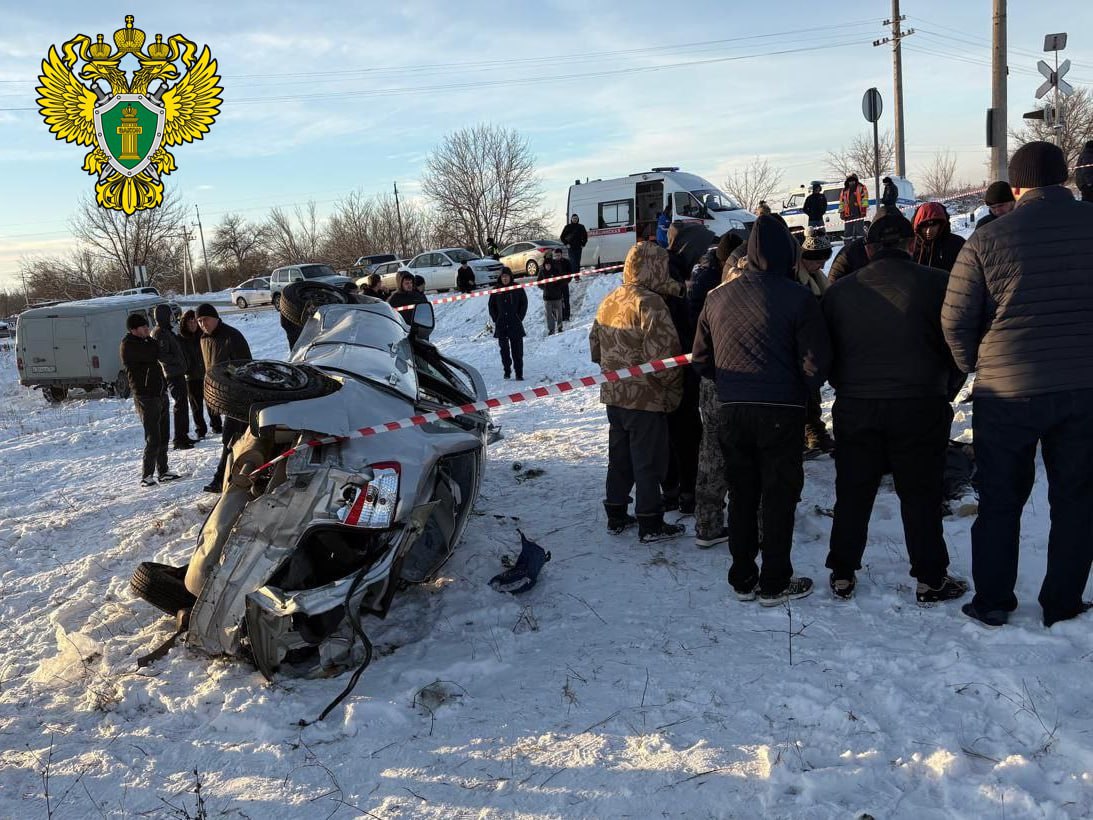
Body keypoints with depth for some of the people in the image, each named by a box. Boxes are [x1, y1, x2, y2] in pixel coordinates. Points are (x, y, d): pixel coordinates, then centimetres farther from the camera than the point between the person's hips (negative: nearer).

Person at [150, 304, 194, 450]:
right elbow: (161, 355, -22)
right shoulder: (159, 333, -15)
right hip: (172, 374, -10)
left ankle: (183, 435, 24)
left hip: (178, 373, 10)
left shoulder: (167, 331, 16)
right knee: (180, 405, -9)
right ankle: (179, 440, -6)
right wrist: (178, 360, -15)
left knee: (183, 404, 16)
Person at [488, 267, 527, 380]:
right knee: (504, 349, 5)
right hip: (501, 325, 2)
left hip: (515, 325, -2)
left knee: (517, 350, -3)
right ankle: (507, 371, 15)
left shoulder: (518, 289, 1)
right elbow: (491, 306, 11)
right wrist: (496, 319, 2)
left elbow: (524, 304, 5)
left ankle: (519, 373, 0)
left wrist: (519, 319, -2)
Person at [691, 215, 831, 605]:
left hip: (732, 411, 4)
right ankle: (774, 583, 15)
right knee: (779, 496, 7)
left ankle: (743, 579, 24)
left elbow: (701, 360, 9)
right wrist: (798, 389, 7)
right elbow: (815, 365, -11)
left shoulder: (717, 296, 4)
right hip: (781, 412, -4)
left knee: (741, 495, 15)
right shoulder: (797, 297, -10)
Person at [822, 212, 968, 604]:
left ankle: (842, 575, 20)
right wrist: (944, 393, 13)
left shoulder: (839, 290, 1)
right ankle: (930, 579, 17)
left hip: (855, 408, 2)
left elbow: (825, 352, 8)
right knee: (921, 495, 9)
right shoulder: (936, 283, -6)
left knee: (852, 494, 12)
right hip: (920, 408, -2)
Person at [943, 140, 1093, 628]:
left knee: (1000, 499, 12)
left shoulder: (988, 240, -9)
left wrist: (976, 366, 10)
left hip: (1009, 389, -1)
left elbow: (955, 320, -7)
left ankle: (993, 602, 20)